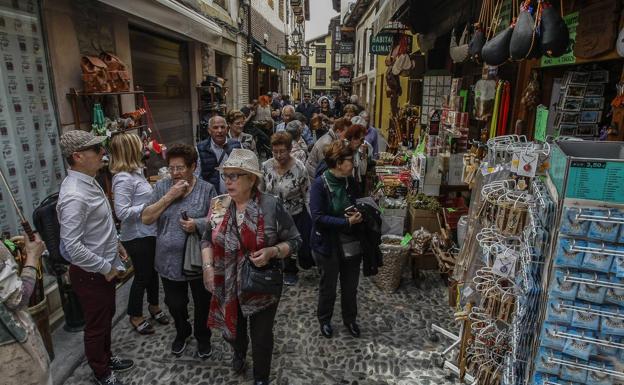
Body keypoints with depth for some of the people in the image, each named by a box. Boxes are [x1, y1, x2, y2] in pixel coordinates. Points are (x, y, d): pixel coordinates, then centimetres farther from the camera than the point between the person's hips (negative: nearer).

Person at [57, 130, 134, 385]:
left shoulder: (88, 181, 1)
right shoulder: (74, 196, -30)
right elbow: (72, 247, -31)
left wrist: (115, 243, 11)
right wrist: (105, 268, -20)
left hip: (105, 267, 9)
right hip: (91, 273, -9)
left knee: (107, 317, 26)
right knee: (96, 325, 14)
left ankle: (106, 357, 49)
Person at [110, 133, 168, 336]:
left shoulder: (136, 171, 5)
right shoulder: (123, 178, -22)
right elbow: (122, 212, -26)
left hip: (149, 232, 8)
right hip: (136, 237, -8)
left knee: (153, 270, 22)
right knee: (142, 275, 9)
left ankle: (153, 305, 43)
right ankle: (135, 316, 31)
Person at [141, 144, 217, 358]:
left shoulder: (206, 189, -6)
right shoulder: (162, 187, -1)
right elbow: (146, 218, -7)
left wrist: (198, 224, -25)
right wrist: (169, 197, -17)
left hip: (199, 261, -2)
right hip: (170, 261, 2)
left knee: (202, 304, 16)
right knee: (174, 304, 20)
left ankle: (203, 337, 42)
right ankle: (182, 332, 49)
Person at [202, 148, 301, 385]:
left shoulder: (271, 206, -18)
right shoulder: (219, 205, -5)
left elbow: (294, 241, -10)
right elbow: (207, 239, 8)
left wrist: (272, 252, -27)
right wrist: (208, 266, -6)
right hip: (227, 286, 4)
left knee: (261, 336, 13)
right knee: (231, 329, 24)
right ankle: (239, 352, 60)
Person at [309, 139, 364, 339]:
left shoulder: (351, 182, -3)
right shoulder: (320, 184, -18)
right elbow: (318, 217, -23)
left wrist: (358, 214, -12)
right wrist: (347, 222, -27)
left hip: (351, 244, 4)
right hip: (328, 245, -4)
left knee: (350, 286, 18)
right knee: (328, 286, 16)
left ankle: (350, 319, 43)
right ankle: (324, 319, 42)